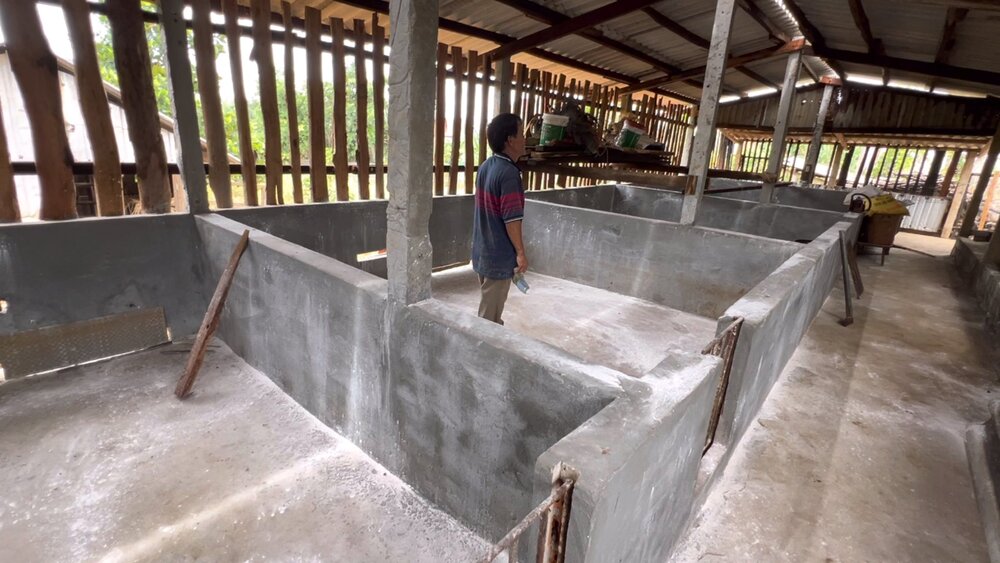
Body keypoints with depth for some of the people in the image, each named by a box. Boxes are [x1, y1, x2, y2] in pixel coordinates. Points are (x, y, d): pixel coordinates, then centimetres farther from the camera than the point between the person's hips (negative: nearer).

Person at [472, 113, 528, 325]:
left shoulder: (485, 166, 6)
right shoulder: (509, 173, -21)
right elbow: (511, 219, -23)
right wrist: (520, 252, -13)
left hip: (482, 250, 9)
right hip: (499, 255, -9)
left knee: (490, 305, 22)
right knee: (490, 312, 5)